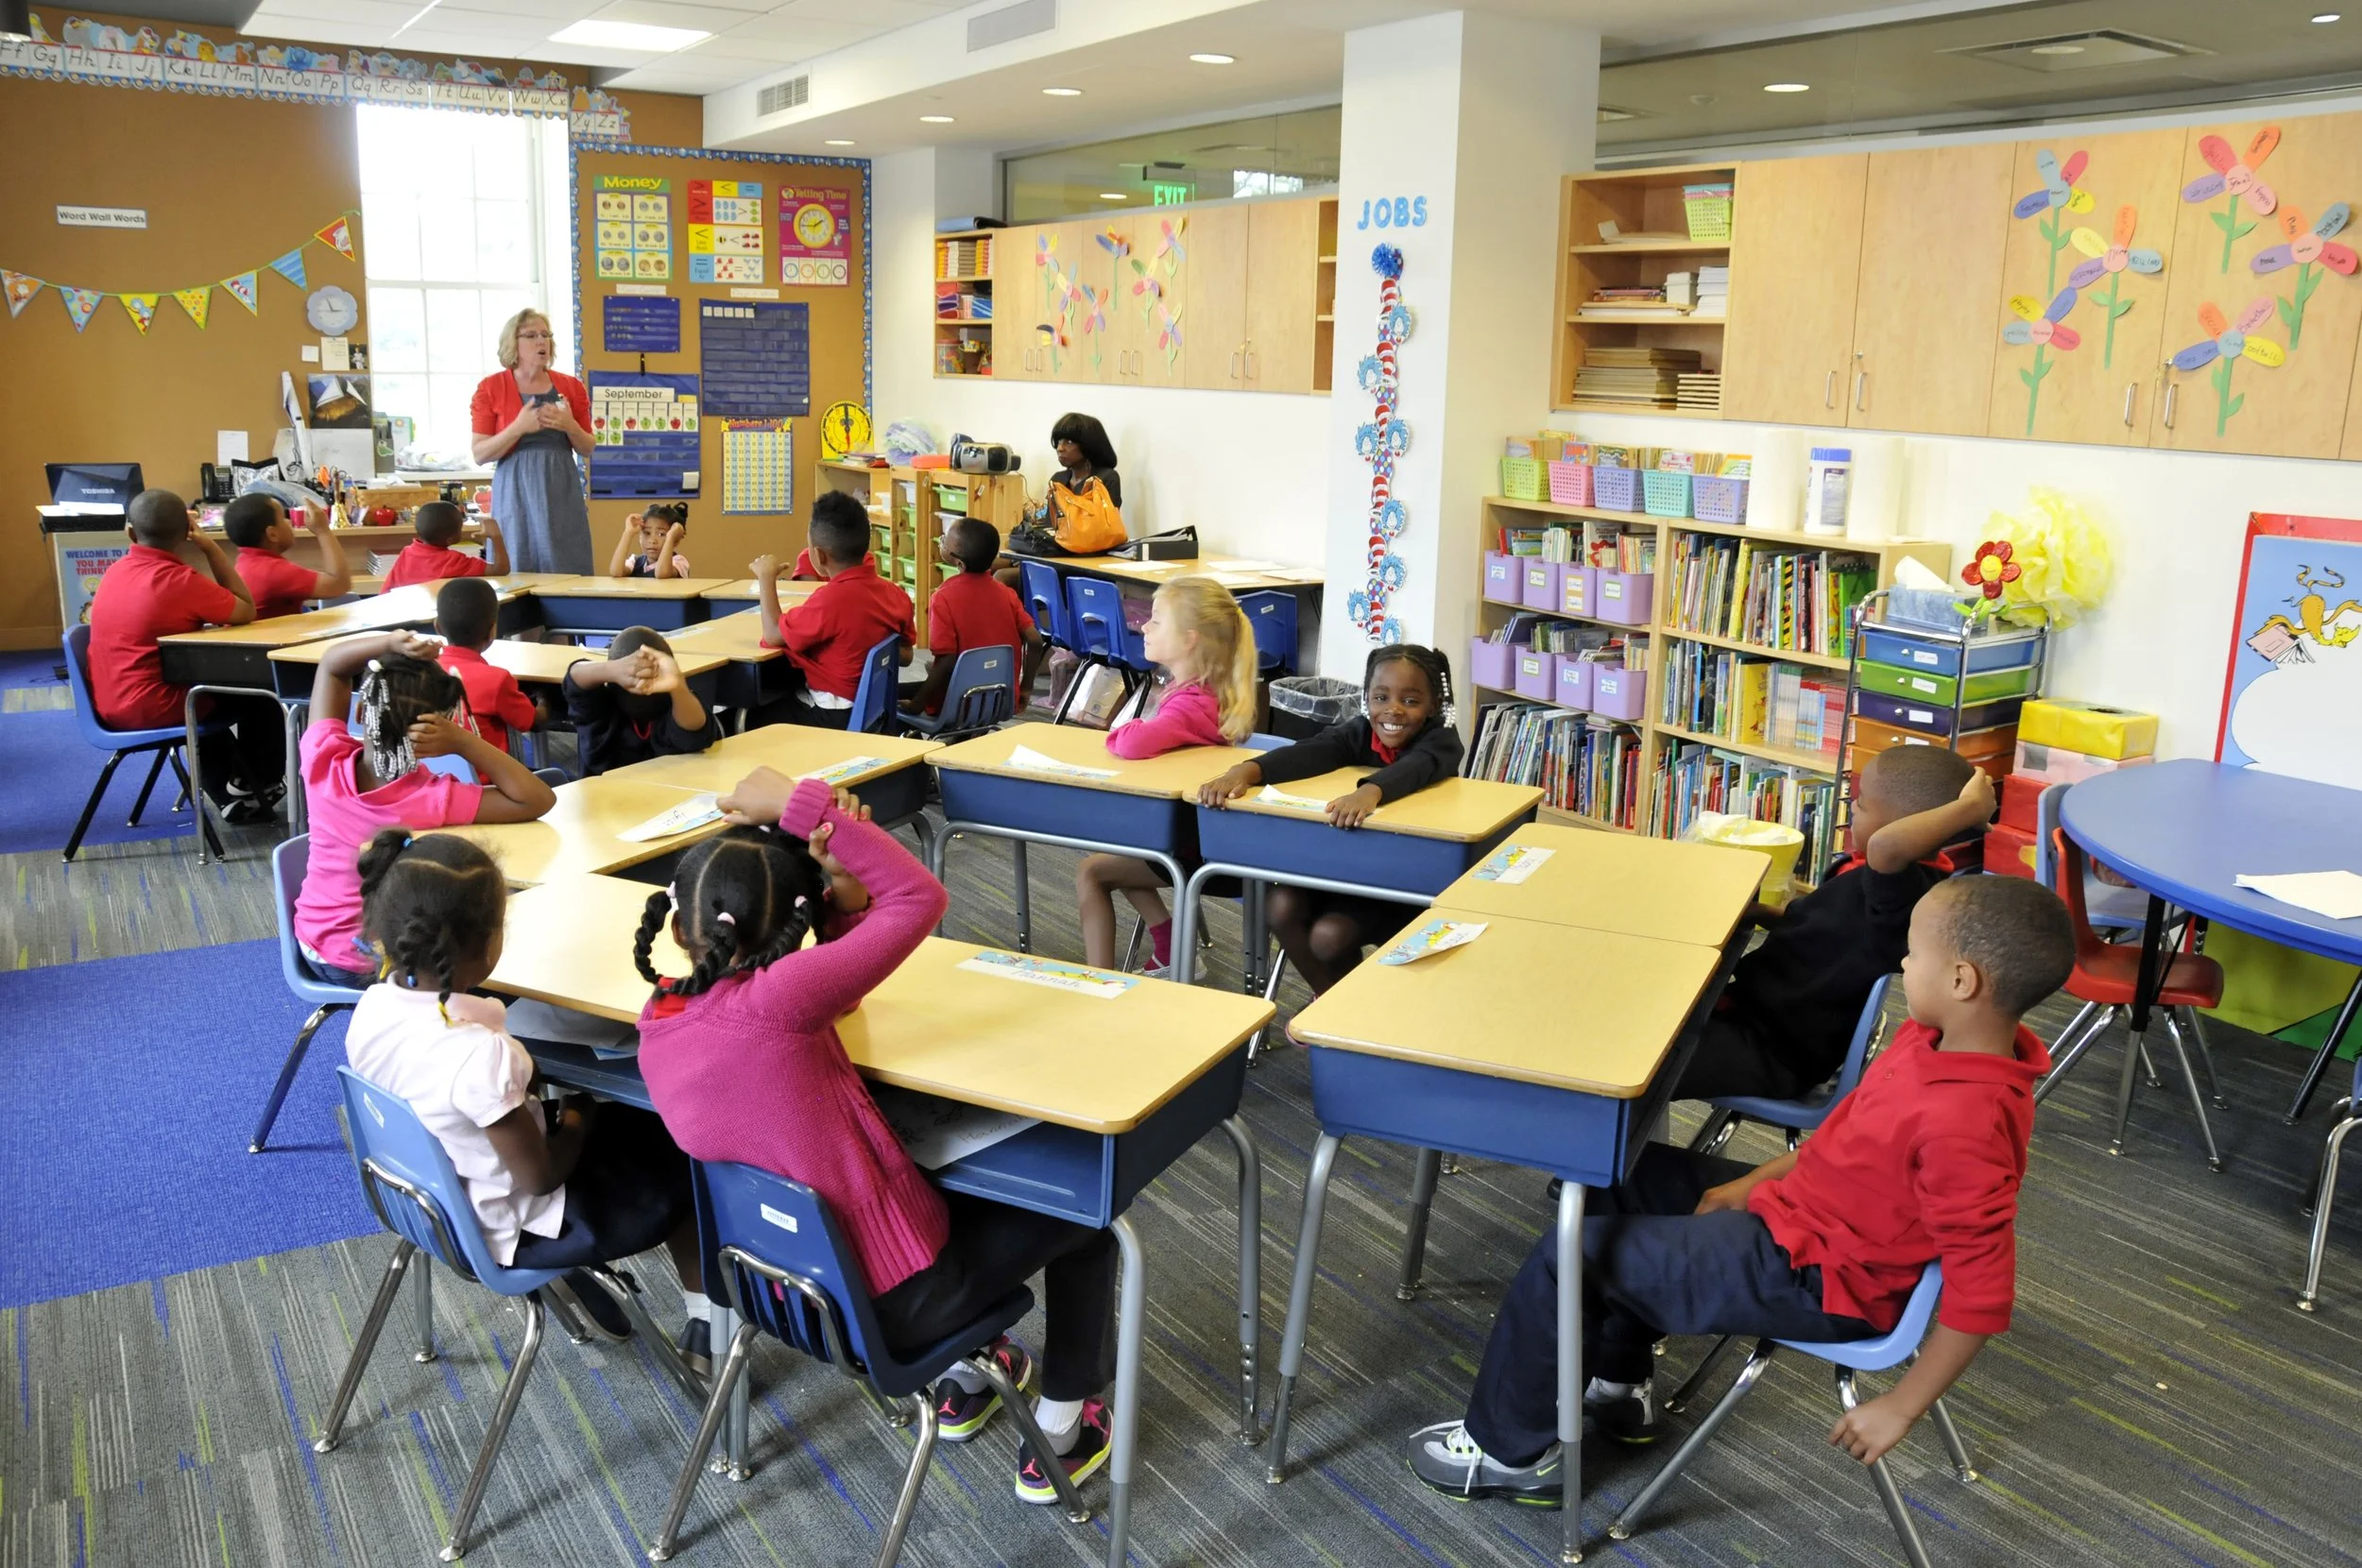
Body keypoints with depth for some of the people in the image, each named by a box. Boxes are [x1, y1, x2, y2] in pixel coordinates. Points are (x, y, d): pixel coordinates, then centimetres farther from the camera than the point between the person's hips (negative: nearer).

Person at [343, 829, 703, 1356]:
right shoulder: (477, 1057, -37)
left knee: (636, 1122, 24)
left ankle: (573, 1273, 28)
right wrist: (577, 1121, -5)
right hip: (509, 1229, -7)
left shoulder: (370, 1009, -15)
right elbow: (541, 1177, -22)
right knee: (685, 1168, 13)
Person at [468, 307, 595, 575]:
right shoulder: (490, 388, 0)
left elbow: (587, 450, 13)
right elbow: (479, 455, -3)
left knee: (568, 573, 0)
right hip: (516, 492, -2)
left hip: (562, 492, 2)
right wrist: (519, 427, -17)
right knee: (517, 574, -3)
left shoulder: (571, 387, 8)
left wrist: (570, 426, -7)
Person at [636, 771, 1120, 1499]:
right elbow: (921, 899, -26)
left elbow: (826, 991, 5)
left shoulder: (659, 1020, -8)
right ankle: (1060, 1432, 27)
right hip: (892, 1299, -7)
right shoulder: (768, 1003, -32)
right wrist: (802, 805, -23)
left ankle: (965, 1378, 46)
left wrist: (843, 899, -13)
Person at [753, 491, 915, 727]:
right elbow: (905, 656, 9)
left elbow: (773, 636, -12)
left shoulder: (830, 599, -24)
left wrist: (767, 578, -2)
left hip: (834, 719, -8)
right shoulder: (895, 594, -3)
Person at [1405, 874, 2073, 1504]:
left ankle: (1511, 1450, 16)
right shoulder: (1943, 1040, -6)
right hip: (1799, 1208, 10)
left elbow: (1981, 1296, -28)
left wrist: (1898, 1409, -17)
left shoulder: (1965, 1126, -33)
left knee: (1566, 1256, -7)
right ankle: (1618, 1383, 35)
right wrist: (1753, 1181, 8)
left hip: (1810, 1279, -10)